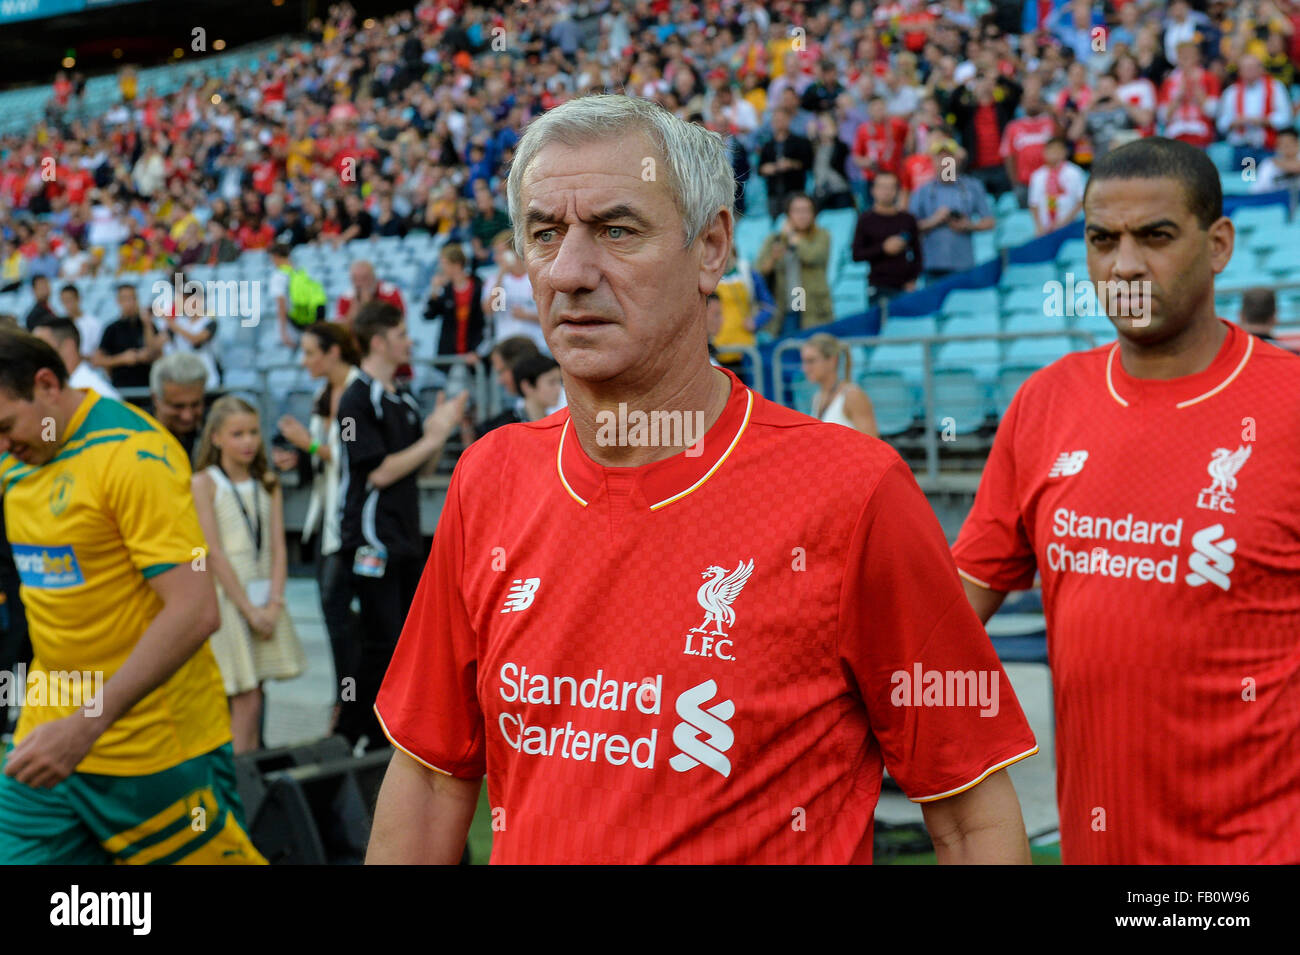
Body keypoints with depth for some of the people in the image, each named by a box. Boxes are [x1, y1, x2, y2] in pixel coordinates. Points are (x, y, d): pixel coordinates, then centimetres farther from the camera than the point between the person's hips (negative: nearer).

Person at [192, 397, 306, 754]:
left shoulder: (268, 484, 11)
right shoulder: (203, 483, -4)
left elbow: (278, 547, 5)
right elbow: (214, 553, -9)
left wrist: (273, 604, -8)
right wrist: (249, 609, -12)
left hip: (263, 599, 5)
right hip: (226, 599, -4)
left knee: (253, 696, 6)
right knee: (245, 700, -9)